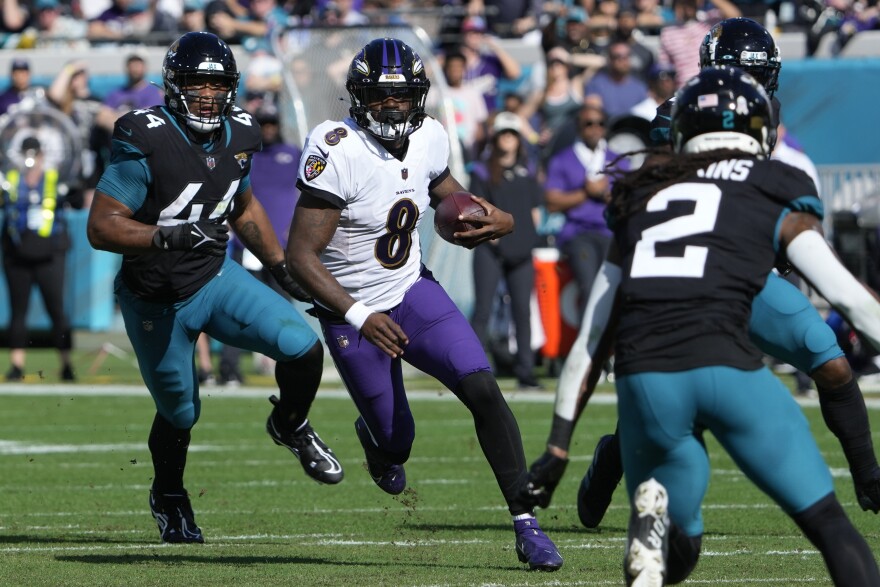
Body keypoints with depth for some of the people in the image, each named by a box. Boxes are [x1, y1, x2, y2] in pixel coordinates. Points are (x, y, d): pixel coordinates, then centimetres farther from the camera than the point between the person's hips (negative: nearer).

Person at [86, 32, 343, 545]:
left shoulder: (236, 136, -3)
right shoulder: (146, 142, -24)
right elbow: (101, 227, -24)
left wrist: (281, 265, 9)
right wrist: (169, 236, -37)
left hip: (216, 278, 4)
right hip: (157, 303, -4)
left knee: (304, 348, -16)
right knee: (180, 414, 11)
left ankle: (290, 427, 17)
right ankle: (168, 497, 44)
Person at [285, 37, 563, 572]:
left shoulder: (428, 138, -5)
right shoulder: (339, 153, -24)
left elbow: (447, 193, 18)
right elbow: (301, 256, -24)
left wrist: (495, 221, -4)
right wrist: (360, 318, -31)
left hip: (414, 292, 4)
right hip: (353, 313, -4)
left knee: (482, 388, -16)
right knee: (397, 441, 6)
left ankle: (526, 522, -11)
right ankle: (375, 435, 47)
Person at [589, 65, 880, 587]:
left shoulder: (644, 194, 25)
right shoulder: (776, 195, 15)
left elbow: (594, 328, 25)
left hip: (643, 377, 3)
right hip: (726, 366, -3)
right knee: (828, 523, 6)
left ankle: (654, 523, -16)